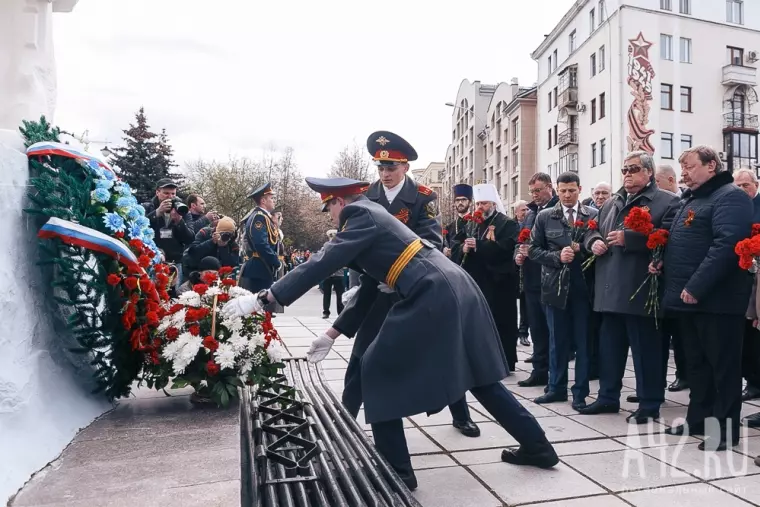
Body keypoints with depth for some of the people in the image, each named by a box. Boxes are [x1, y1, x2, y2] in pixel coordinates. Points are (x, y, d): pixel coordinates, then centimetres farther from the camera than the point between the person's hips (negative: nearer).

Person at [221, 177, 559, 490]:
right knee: (478, 377, 20)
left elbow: (322, 264, -15)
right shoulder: (374, 219, 24)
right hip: (455, 291, 10)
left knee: (378, 369, 3)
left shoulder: (362, 215, -4)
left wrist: (263, 299, -14)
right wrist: (333, 334, 26)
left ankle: (396, 471, 11)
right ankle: (538, 447, 33)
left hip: (433, 296, -10)